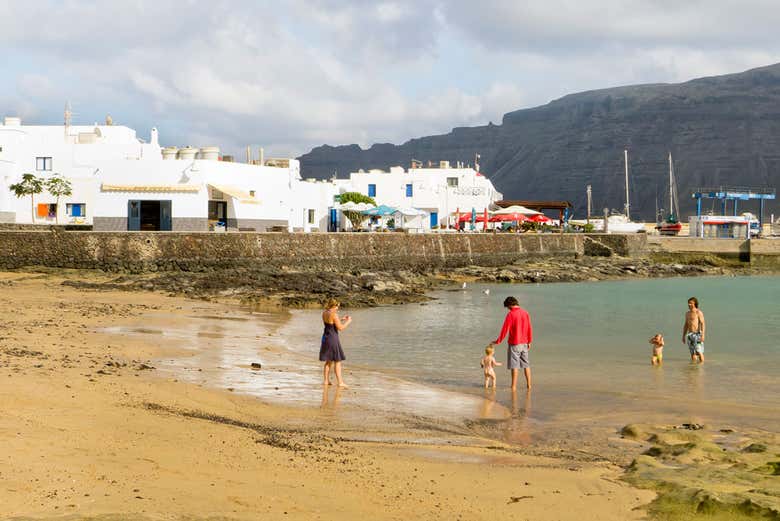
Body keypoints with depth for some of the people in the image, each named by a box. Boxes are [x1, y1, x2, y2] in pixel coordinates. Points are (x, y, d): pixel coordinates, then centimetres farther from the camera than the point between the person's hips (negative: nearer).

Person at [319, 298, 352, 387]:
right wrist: (348, 322, -3)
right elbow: (340, 328, -17)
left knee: (328, 361, 18)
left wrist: (342, 319, 18)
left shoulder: (324, 313, 6)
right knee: (337, 362, 0)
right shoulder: (334, 315, -19)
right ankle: (340, 382, 2)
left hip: (325, 338, 8)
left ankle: (326, 380, 21)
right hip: (333, 339, -8)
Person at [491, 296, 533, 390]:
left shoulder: (511, 314, -14)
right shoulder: (525, 313, 3)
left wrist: (498, 341, -5)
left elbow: (505, 329, -13)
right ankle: (529, 385, 16)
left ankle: (514, 386, -1)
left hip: (514, 343, -5)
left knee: (514, 365, -2)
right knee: (526, 364, 14)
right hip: (524, 343, 6)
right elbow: (529, 328, 8)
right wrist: (529, 341, 16)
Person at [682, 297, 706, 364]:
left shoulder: (698, 312, -7)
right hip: (690, 335, 6)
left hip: (697, 334, -6)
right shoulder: (687, 313, 14)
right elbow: (686, 325, 19)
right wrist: (683, 336, 16)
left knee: (699, 351, -9)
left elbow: (703, 324, -12)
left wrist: (703, 335, -21)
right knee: (692, 352, 7)